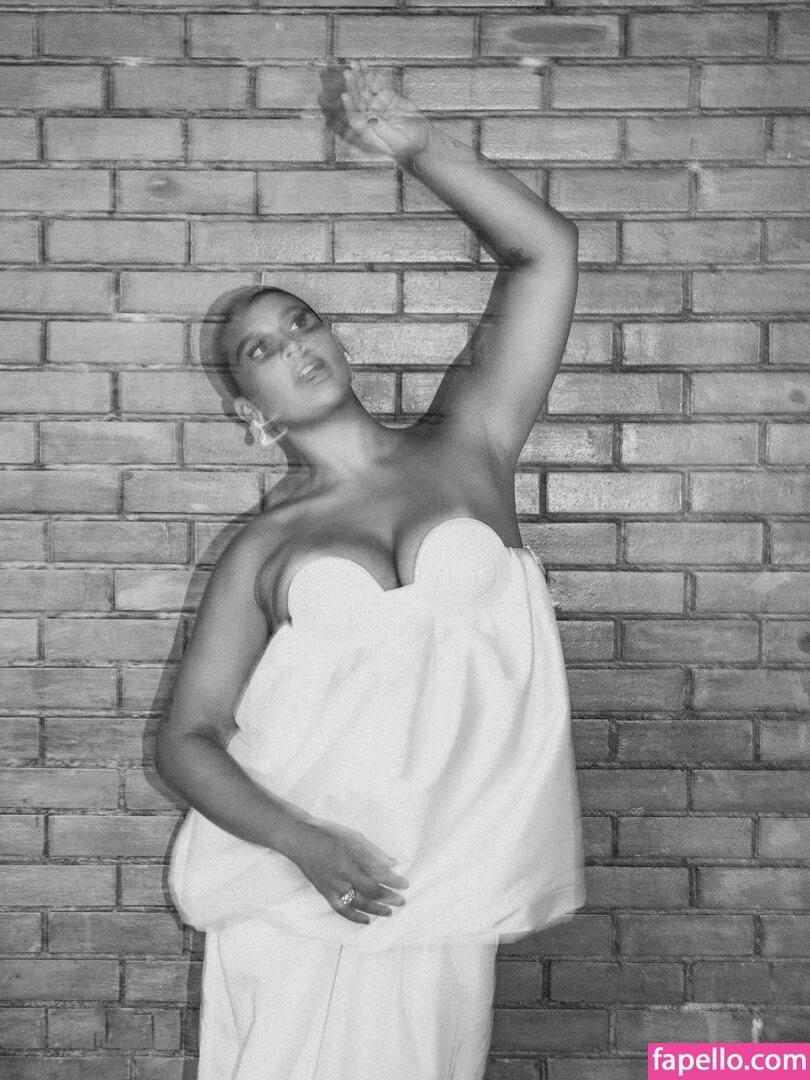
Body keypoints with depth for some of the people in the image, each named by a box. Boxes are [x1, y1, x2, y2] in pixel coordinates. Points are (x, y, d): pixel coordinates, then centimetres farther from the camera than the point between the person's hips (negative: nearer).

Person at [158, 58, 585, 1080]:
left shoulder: (465, 448, 6)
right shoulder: (262, 548, 3)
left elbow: (547, 249, 3)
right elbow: (187, 740, 1)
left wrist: (415, 143, 0)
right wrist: (301, 843, -14)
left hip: (442, 891, 1)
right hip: (294, 894, 0)